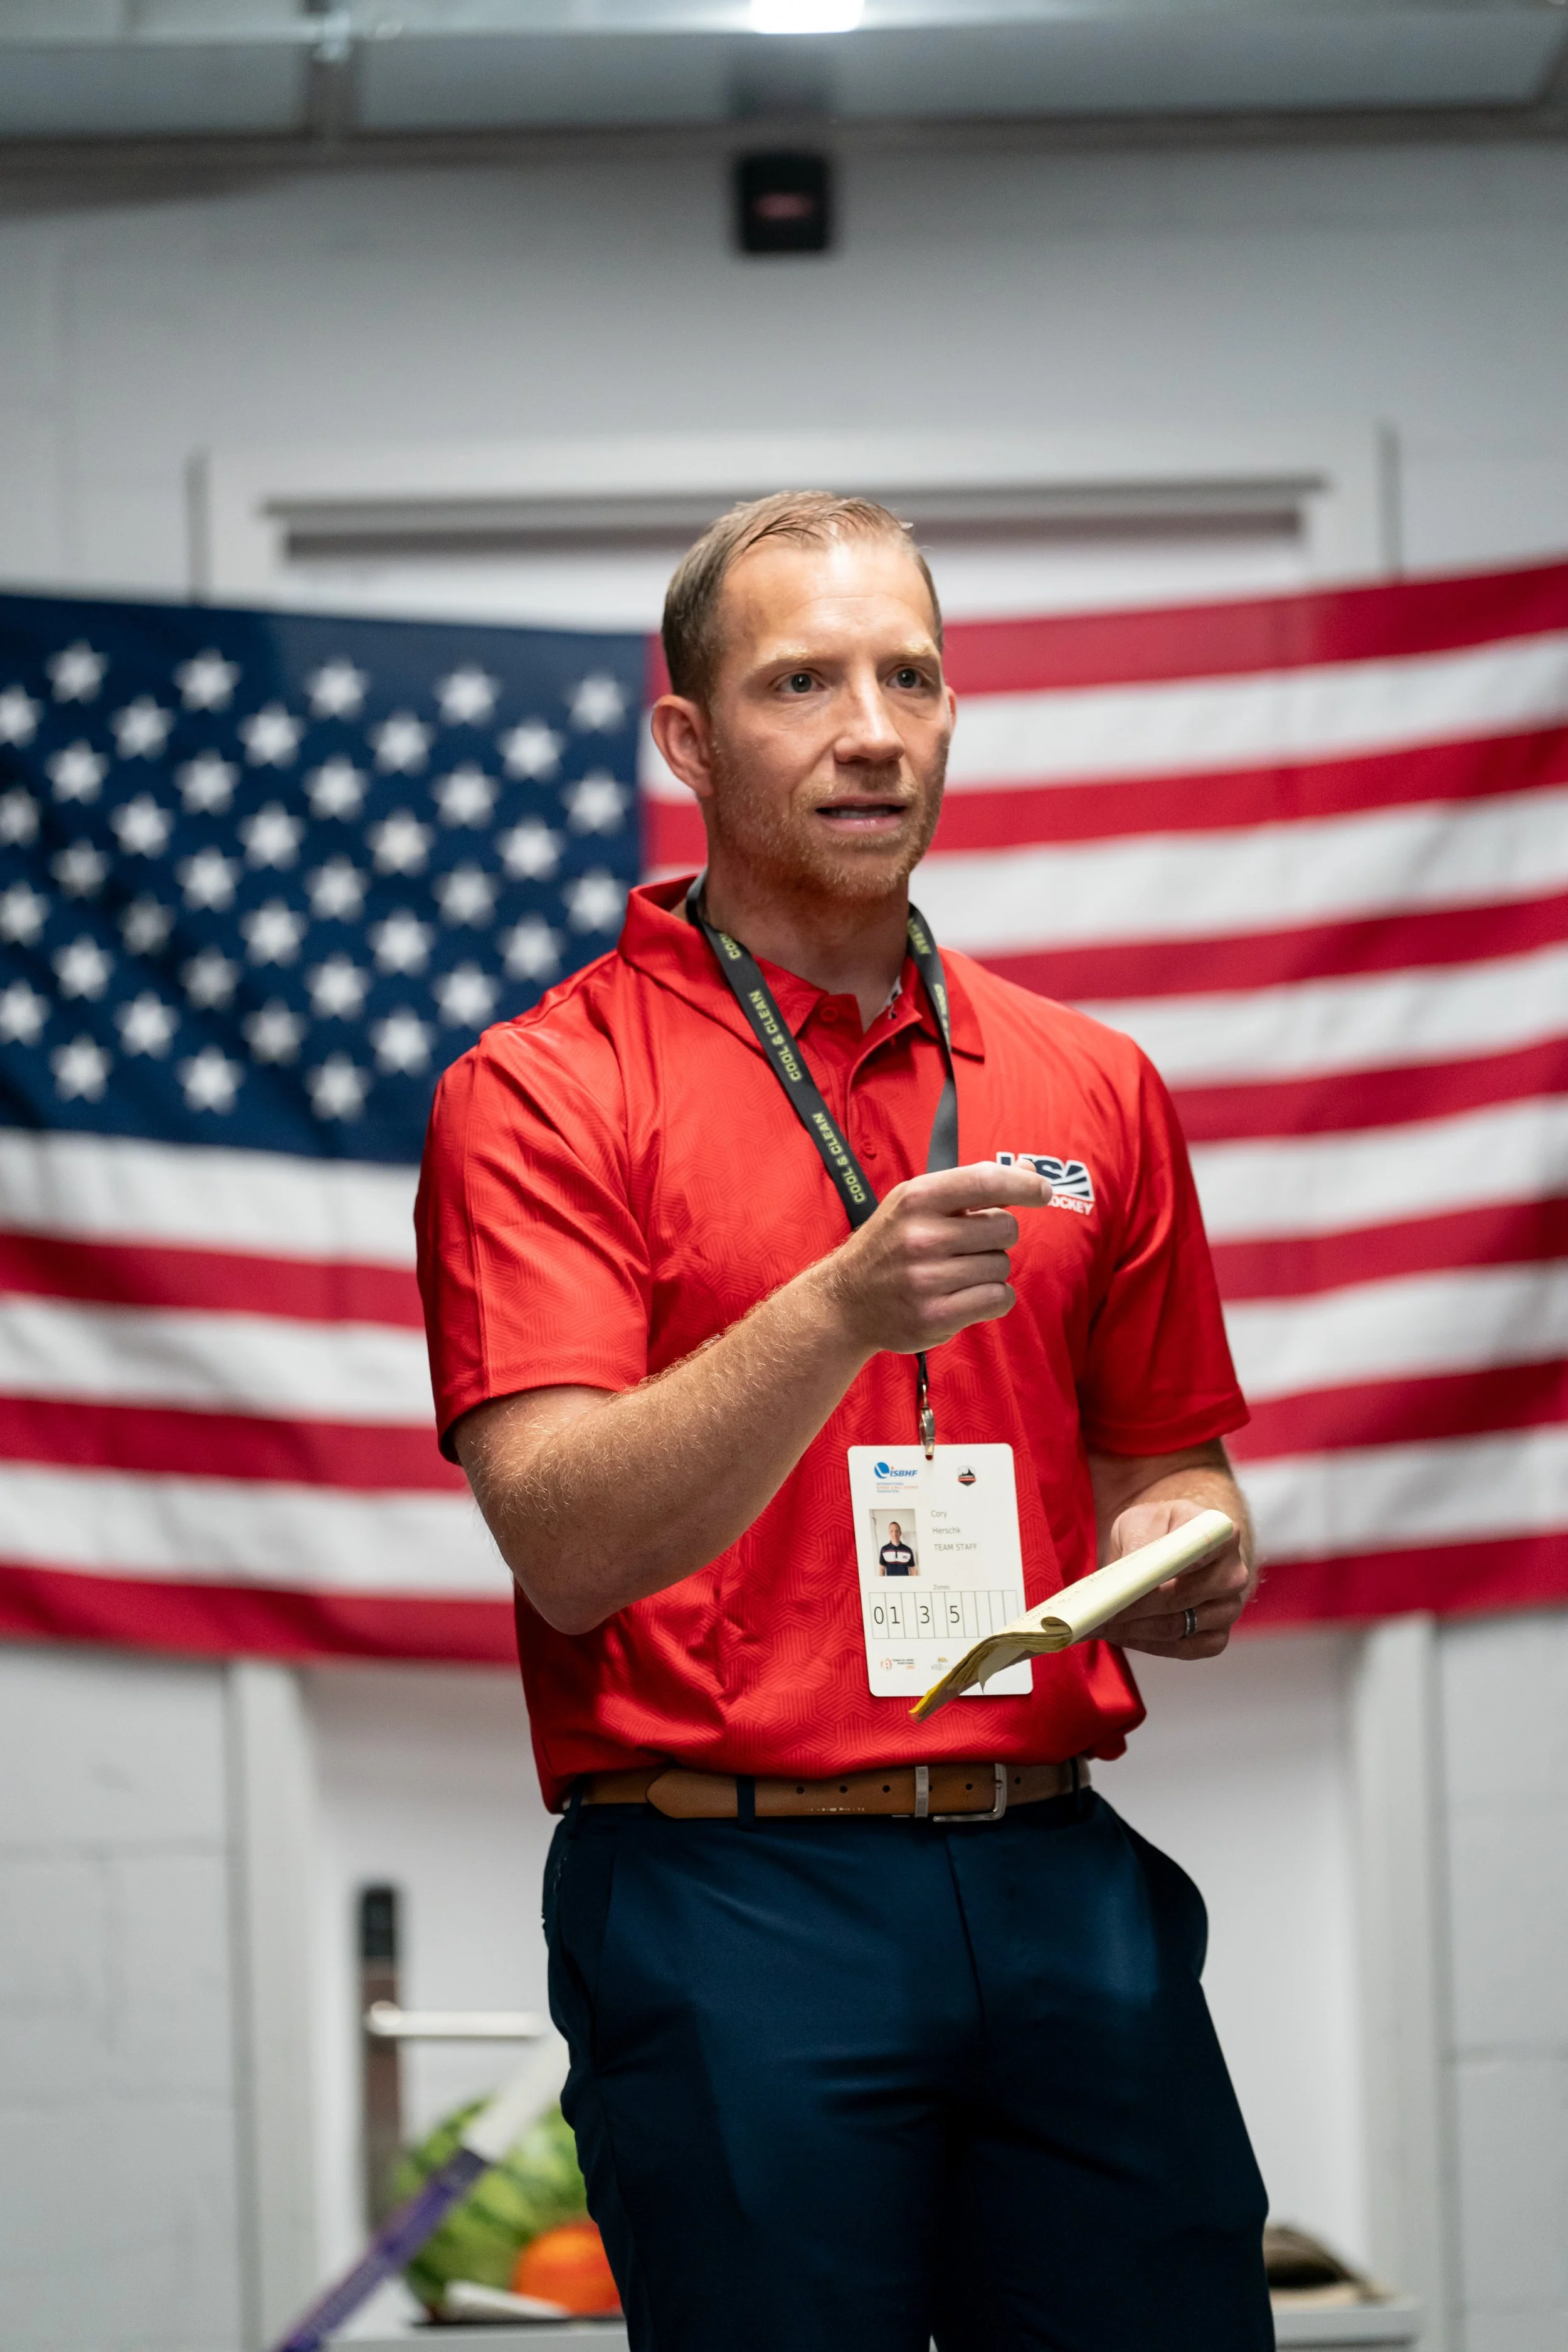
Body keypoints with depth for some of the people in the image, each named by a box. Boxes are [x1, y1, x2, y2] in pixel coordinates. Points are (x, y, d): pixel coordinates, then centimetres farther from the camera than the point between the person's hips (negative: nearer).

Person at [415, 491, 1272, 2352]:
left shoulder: (1094, 1088, 13)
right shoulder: (542, 1094, -3)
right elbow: (565, 1542, -14)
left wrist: (1185, 1556, -3)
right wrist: (841, 1316, -28)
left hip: (1064, 1885, 4)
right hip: (729, 1901, -4)